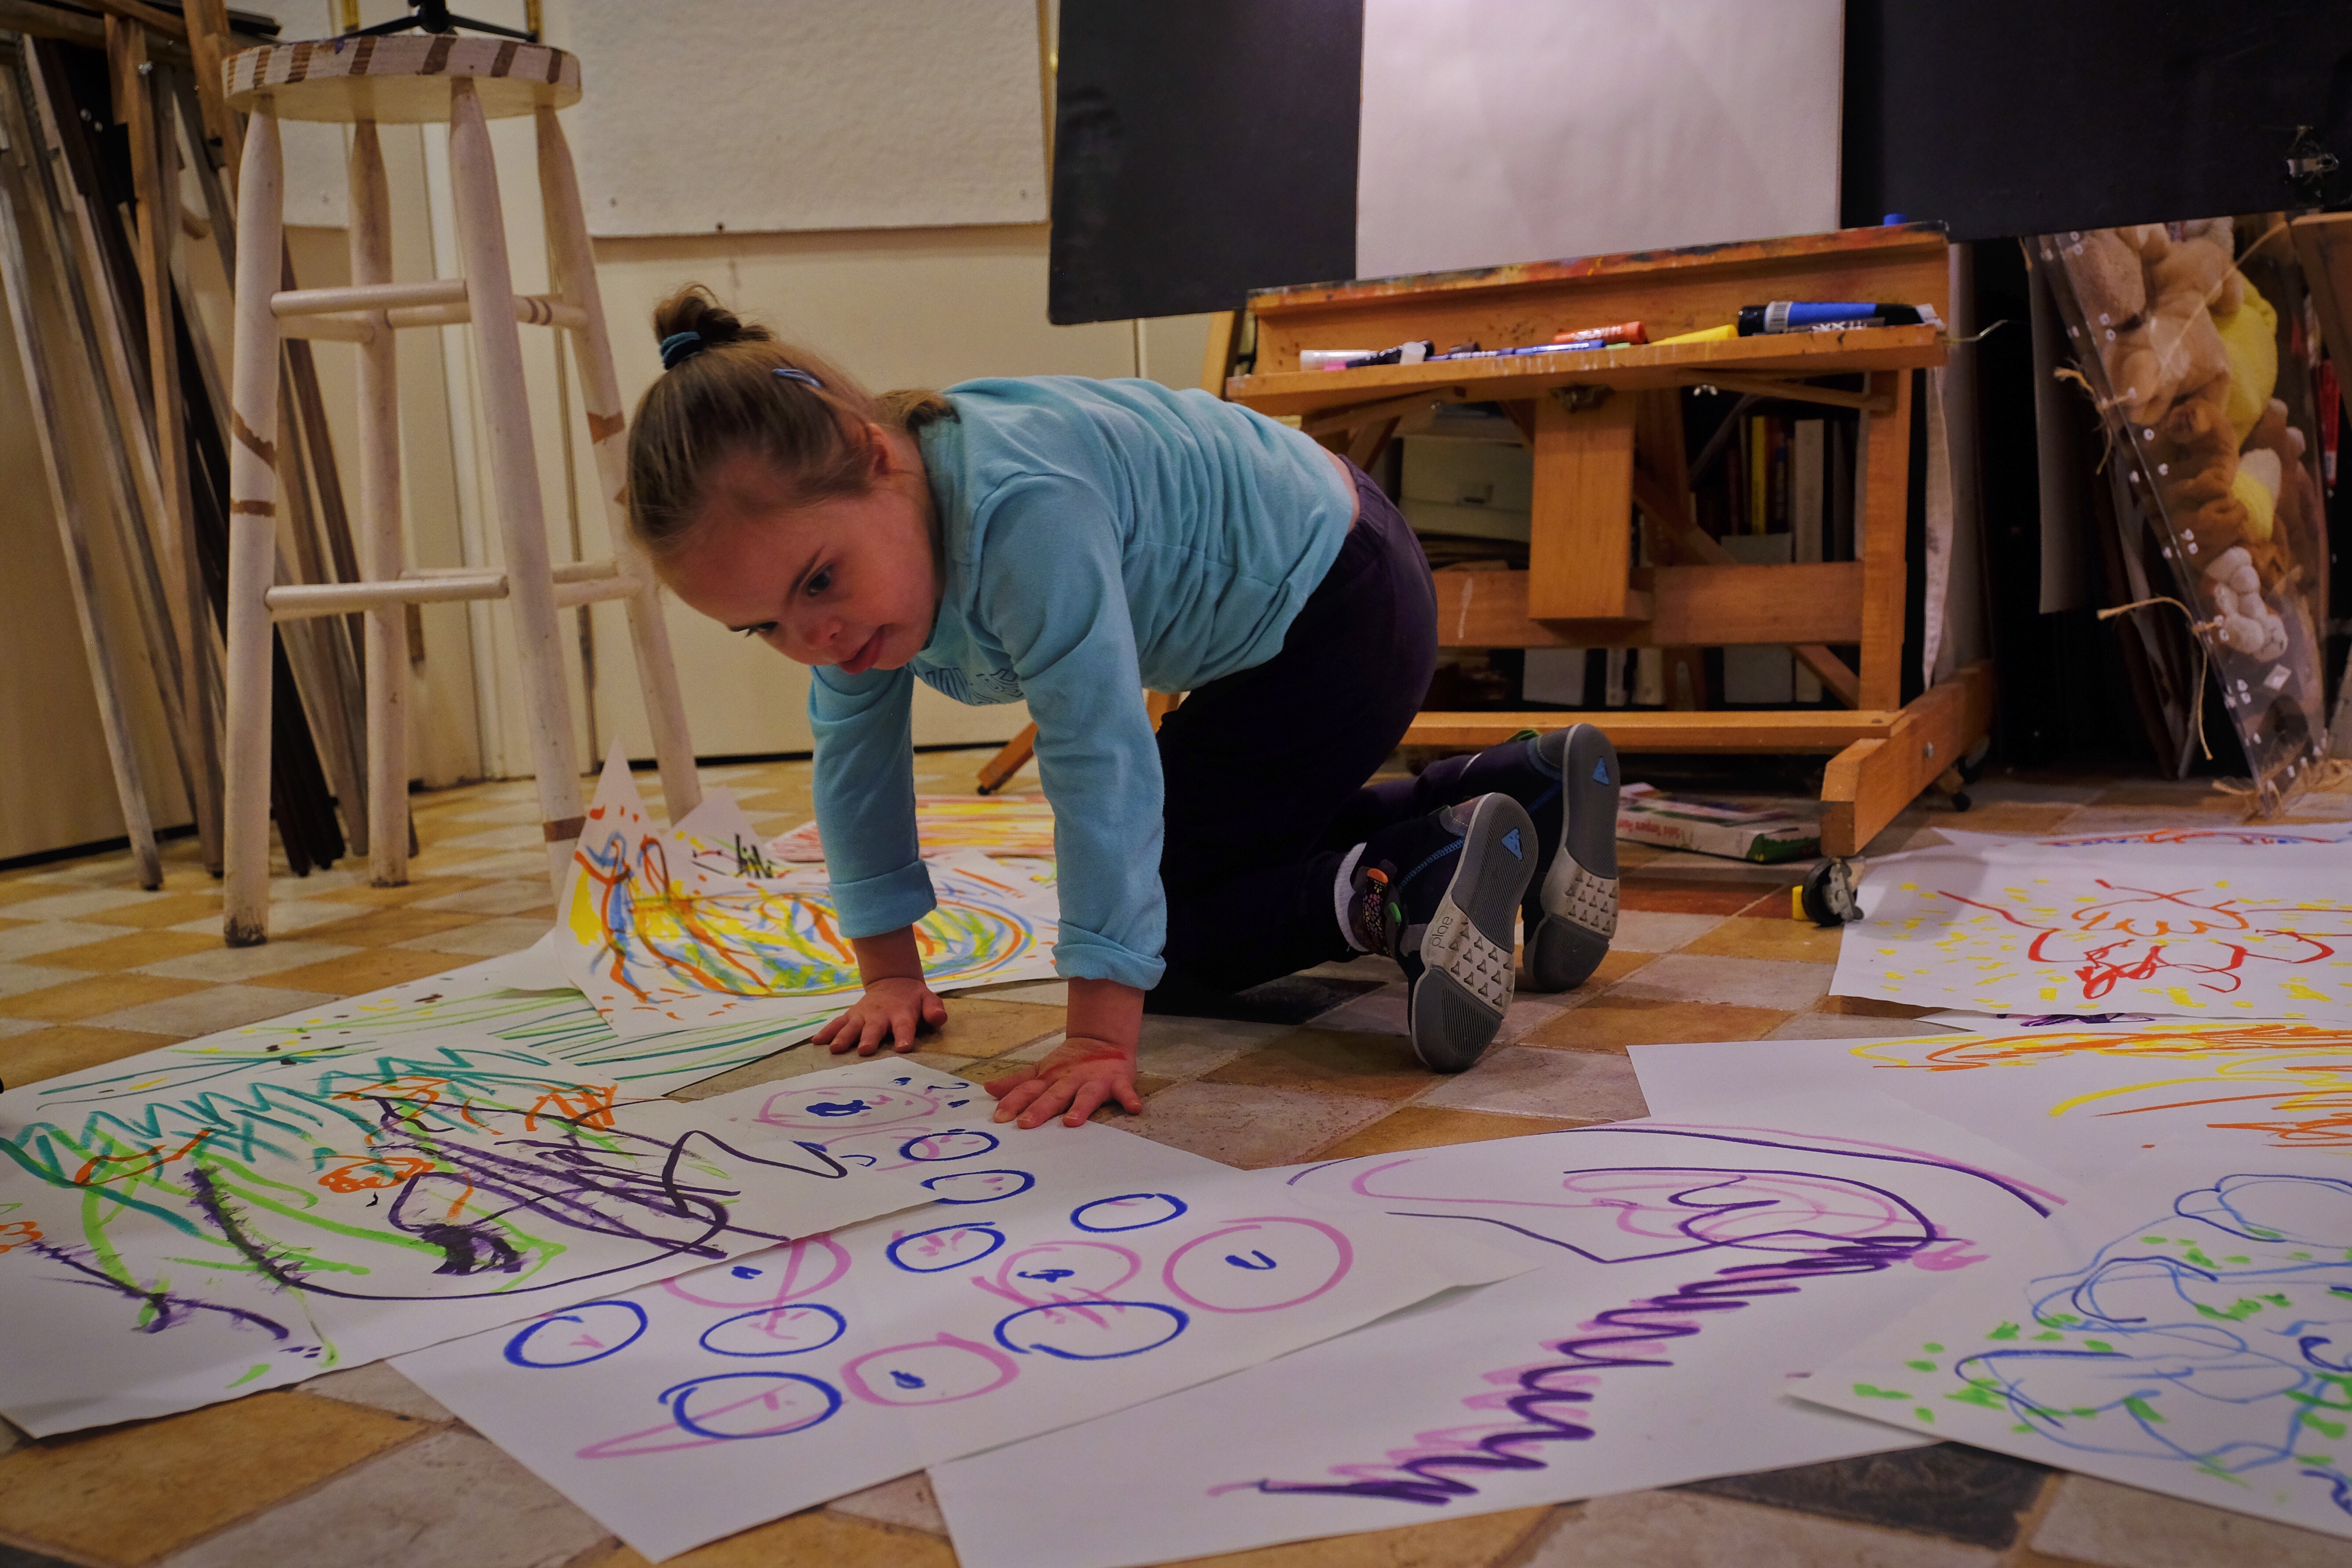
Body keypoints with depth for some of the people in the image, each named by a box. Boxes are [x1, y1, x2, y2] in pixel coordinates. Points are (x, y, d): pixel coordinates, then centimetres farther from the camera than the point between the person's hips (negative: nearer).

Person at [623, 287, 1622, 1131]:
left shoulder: (1024, 510, -38)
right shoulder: (841, 528, -9)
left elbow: (1099, 758, -39)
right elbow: (855, 751, 1)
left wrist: (1101, 1035, -36)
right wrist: (890, 974, 3)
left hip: (1341, 599, -10)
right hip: (1259, 631, 10)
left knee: (1170, 927, -8)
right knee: (1249, 843, 29)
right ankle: (1526, 790, 24)